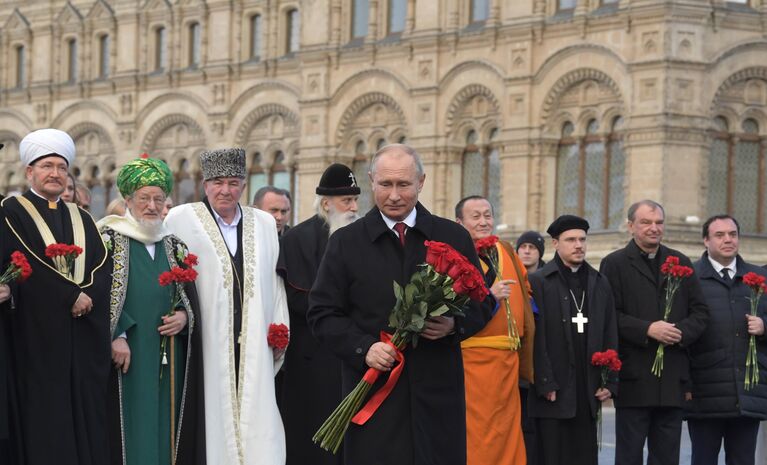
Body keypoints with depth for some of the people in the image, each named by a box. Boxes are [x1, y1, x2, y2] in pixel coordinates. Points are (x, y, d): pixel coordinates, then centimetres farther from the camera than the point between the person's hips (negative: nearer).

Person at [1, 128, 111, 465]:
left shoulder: (81, 219, 18)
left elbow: (102, 265, 7)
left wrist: (90, 296, -12)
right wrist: (72, 295, -14)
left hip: (84, 336, 5)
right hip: (38, 335, -5)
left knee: (87, 417, 2)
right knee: (44, 422, -6)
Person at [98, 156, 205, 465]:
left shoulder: (174, 246, 15)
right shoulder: (110, 240, 1)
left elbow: (190, 297, 16)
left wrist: (184, 316, -5)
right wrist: (115, 336, -16)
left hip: (168, 357, 4)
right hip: (125, 353, -4)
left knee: (164, 426, 2)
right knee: (131, 427, -7)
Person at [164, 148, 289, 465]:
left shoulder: (264, 224, 14)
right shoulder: (181, 219, 2)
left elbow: (274, 281, 15)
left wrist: (280, 332, 10)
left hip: (253, 346, 3)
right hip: (205, 346, -3)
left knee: (256, 421, -3)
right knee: (212, 415, -3)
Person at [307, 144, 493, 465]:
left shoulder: (455, 238, 8)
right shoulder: (345, 243, 5)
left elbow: (482, 304, 12)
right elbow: (323, 314, 4)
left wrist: (454, 325, -9)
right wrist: (363, 348, -13)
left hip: (438, 391, 1)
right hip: (372, 388, -1)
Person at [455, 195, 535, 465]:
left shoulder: (506, 252, 14)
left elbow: (525, 289, 30)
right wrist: (489, 296, -23)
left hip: (507, 361, 7)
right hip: (470, 360, -7)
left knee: (507, 437, 10)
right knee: (475, 437, -5)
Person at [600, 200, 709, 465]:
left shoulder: (681, 263, 14)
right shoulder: (615, 264, 1)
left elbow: (700, 312, 11)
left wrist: (682, 333, -8)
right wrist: (647, 329, -18)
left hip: (672, 380, 4)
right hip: (633, 379, -4)